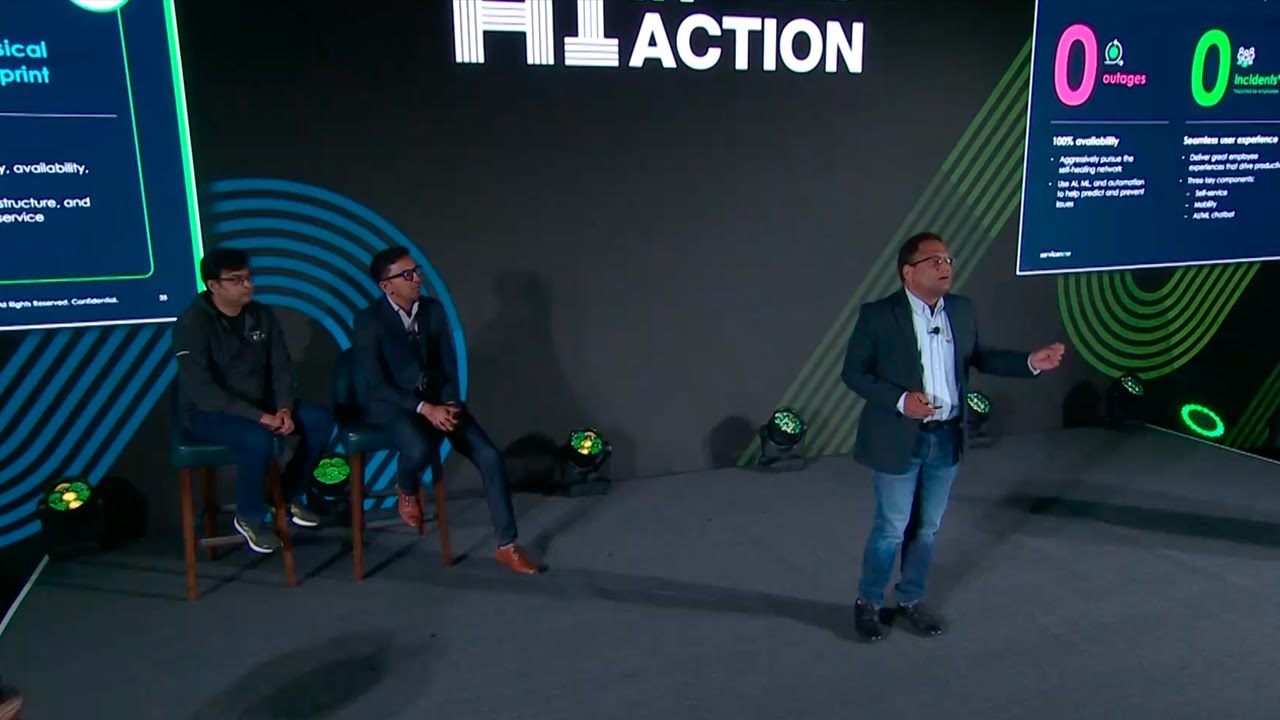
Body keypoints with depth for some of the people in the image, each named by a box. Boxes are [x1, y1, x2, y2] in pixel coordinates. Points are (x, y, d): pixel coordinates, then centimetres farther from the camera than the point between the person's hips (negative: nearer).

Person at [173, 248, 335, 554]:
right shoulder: (192, 323, -17)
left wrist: (285, 408, -17)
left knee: (321, 420, -13)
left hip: (261, 401, 6)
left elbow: (281, 366, 3)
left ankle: (288, 495, 8)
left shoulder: (262, 315, 1)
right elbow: (201, 388, -24)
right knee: (259, 440, -36)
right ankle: (250, 517, -8)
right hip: (208, 412, -6)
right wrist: (257, 416, -28)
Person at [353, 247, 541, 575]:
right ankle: (407, 491, 1)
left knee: (490, 457, -13)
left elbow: (449, 365, 6)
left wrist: (450, 404, -12)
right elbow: (375, 384, -16)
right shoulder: (369, 320, -11)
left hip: (438, 400, 5)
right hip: (393, 404, -4)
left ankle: (507, 546, -2)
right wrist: (424, 409, -25)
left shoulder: (433, 309, 3)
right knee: (419, 448, -38)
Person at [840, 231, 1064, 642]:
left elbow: (979, 358, 13)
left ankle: (911, 600, 36)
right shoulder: (878, 315, -13)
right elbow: (853, 372, -10)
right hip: (900, 440, -5)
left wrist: (1031, 362, 0)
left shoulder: (962, 311, 2)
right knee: (891, 529, 5)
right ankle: (868, 603, 26)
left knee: (927, 528, 17)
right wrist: (899, 400, -22)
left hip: (947, 439, 5)